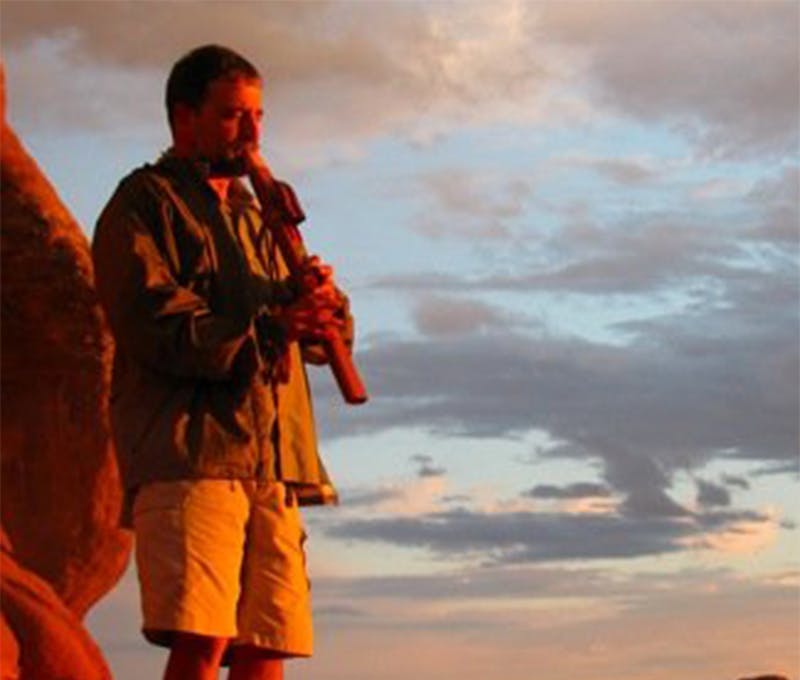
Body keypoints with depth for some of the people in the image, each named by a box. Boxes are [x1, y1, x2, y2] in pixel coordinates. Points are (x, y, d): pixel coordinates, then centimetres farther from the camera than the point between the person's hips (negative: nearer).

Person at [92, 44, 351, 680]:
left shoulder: (257, 218, 29)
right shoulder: (145, 202, 8)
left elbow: (329, 335, 20)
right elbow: (150, 319, -9)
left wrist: (322, 301, -4)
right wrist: (267, 326, -18)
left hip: (273, 461, 7)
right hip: (188, 449, -6)